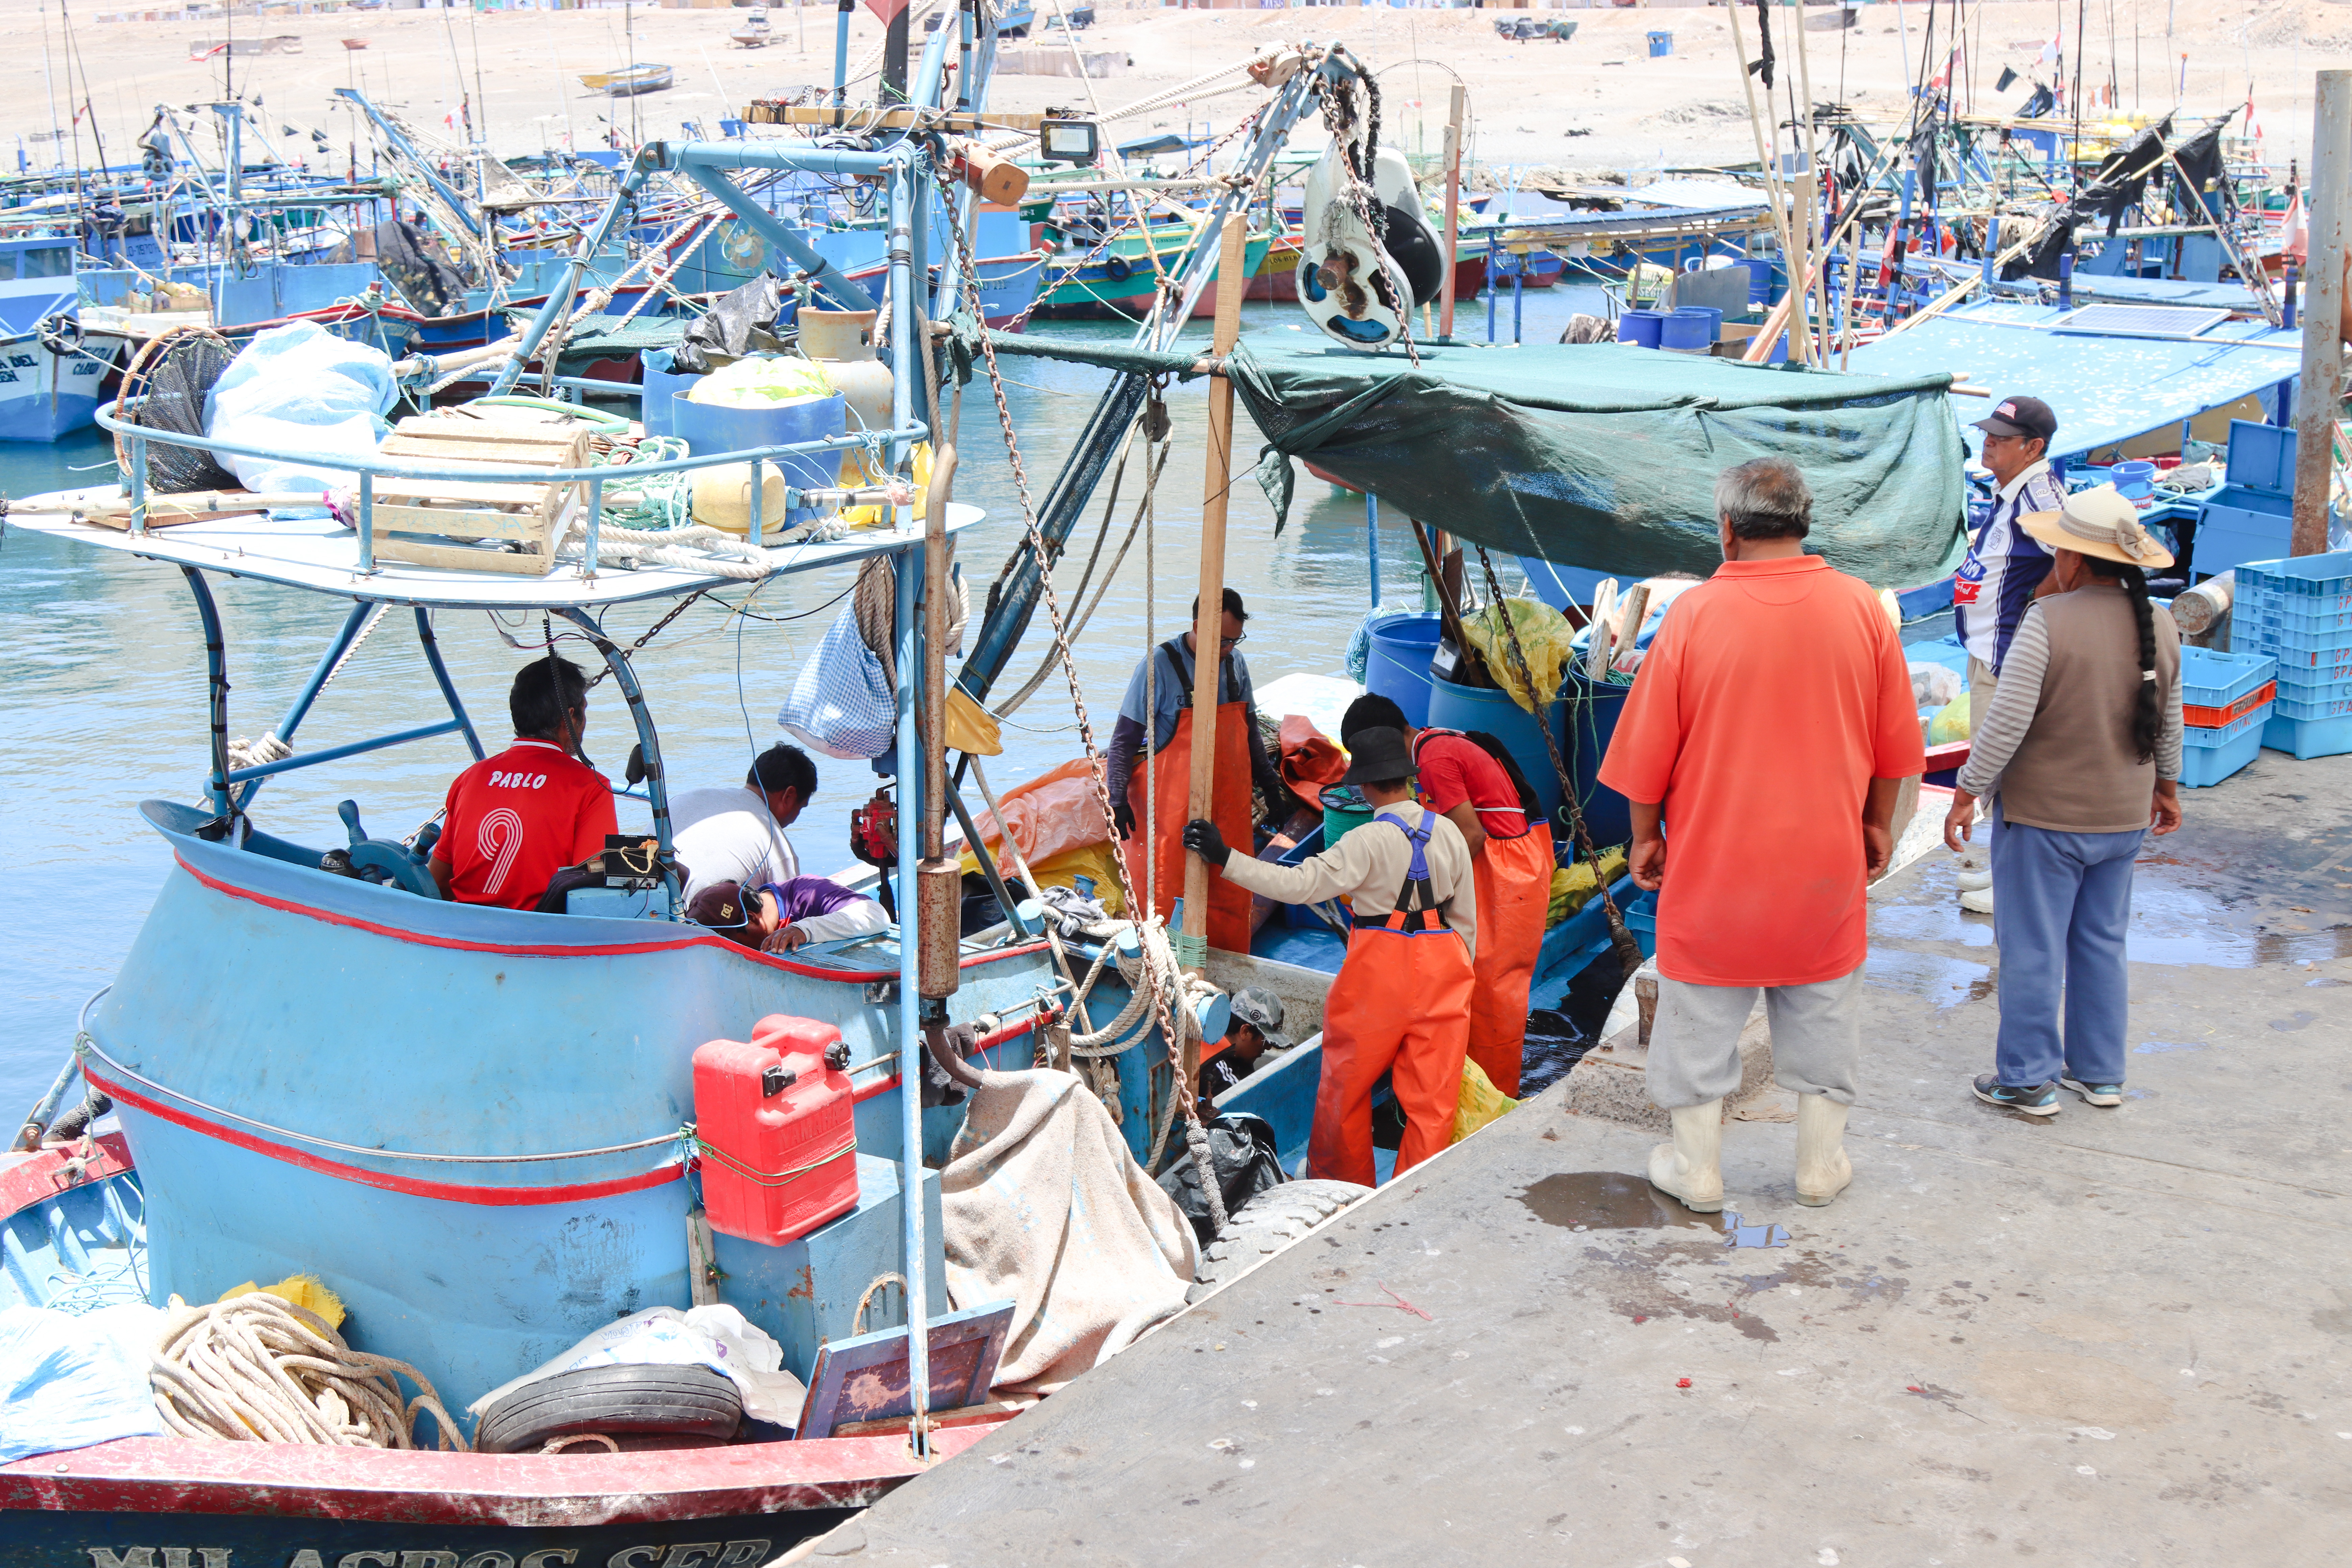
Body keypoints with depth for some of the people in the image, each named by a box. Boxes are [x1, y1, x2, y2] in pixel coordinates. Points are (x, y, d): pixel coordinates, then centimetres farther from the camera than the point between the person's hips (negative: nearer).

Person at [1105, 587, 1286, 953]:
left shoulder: (1235, 662, 4)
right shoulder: (1160, 664, -12)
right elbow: (1125, 740, -10)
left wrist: (1268, 779, 19)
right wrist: (1118, 798, -18)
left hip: (1230, 803, 5)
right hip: (1174, 808, -5)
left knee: (1232, 894, 11)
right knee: (1168, 895, -3)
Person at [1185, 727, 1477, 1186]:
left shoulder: (1369, 842, -15)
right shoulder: (1449, 833, 3)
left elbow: (1301, 884, -21)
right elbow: (1467, 916, 10)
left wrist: (1225, 858, -17)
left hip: (1379, 969, -4)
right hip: (1442, 969, 4)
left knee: (1346, 1086, 15)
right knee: (1433, 1095, 7)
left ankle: (1344, 1186, 29)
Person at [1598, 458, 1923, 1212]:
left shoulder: (1696, 613, -14)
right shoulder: (1861, 608, -5)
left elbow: (1649, 747, -7)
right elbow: (1895, 744, 5)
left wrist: (1645, 835, 7)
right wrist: (1878, 823, 19)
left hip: (1715, 859, -2)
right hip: (1827, 860, 2)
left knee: (1701, 1016, 11)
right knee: (1823, 1014, 16)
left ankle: (1696, 1167, 19)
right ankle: (1821, 1163, 25)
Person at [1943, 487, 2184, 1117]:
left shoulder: (2048, 622, -20)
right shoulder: (2161, 626, 0)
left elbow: (2006, 723, -20)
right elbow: (2168, 724, 12)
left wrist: (1967, 794, -10)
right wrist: (2166, 786, 27)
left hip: (2044, 816, -6)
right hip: (2123, 817, 6)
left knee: (2033, 950, 5)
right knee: (2102, 945, 18)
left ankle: (2028, 1079, 13)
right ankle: (2100, 1073, 27)